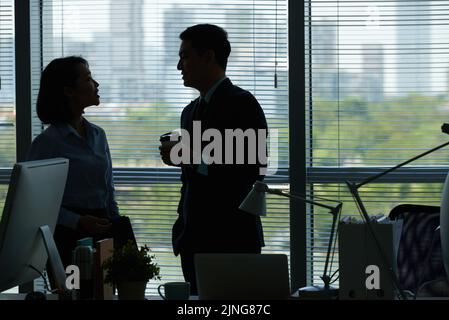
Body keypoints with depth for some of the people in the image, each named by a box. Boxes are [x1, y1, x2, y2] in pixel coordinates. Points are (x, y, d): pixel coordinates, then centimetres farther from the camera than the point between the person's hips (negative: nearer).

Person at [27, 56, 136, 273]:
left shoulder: (97, 135, 13)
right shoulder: (47, 142, -7)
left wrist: (116, 226, 12)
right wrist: (78, 221, -19)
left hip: (103, 230, 6)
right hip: (69, 235, -6)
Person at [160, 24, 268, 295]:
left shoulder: (242, 104, -7)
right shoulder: (191, 111, 19)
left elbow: (252, 170, -16)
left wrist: (194, 158, -18)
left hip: (231, 239, -7)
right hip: (195, 240, 7)